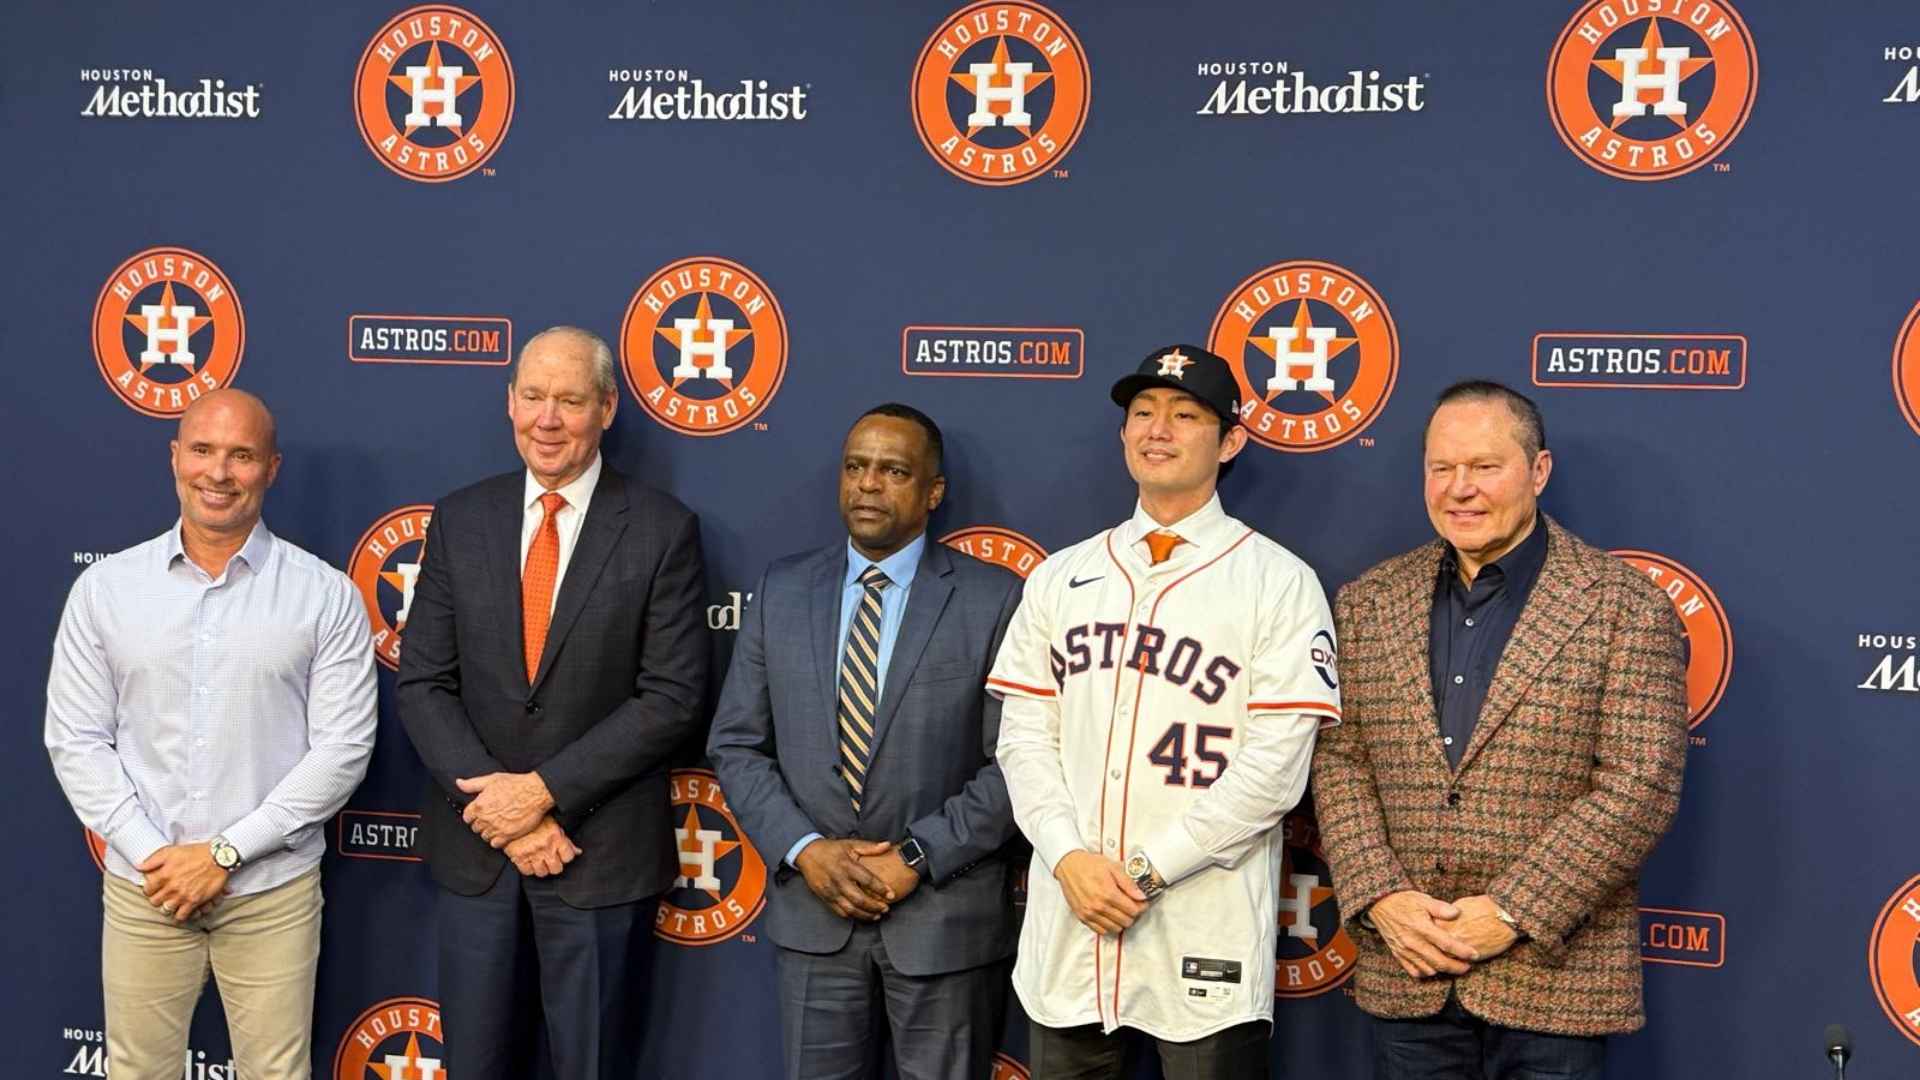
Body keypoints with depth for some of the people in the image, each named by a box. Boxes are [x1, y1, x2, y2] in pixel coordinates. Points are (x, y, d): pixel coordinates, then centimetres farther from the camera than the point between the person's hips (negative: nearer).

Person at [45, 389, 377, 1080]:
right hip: (142, 886, 2)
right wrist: (150, 854, -9)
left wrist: (225, 852, -11)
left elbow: (343, 747, -7)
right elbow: (75, 739, 2)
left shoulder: (326, 596, -4)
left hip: (272, 890, -1)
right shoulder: (104, 588, 2)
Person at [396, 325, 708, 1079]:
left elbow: (672, 697, -11)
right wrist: (494, 802, -11)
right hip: (474, 847, 3)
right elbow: (422, 684, 1)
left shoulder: (661, 528, -6)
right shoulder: (461, 519, 3)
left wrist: (544, 789, -16)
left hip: (603, 852, -3)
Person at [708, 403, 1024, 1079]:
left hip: (945, 915, -2)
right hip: (812, 910, 3)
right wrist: (805, 850, -9)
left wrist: (919, 858, -15)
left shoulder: (993, 600, -7)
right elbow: (736, 747, 4)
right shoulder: (782, 591, 4)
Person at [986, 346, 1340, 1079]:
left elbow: (1274, 766, -9)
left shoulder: (1279, 582, -3)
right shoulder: (1060, 577, 10)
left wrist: (1146, 870, -13)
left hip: (1207, 941, -3)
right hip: (1066, 929, 4)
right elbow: (1024, 736, 6)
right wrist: (1069, 859, -9)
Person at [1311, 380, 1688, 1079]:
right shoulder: (1367, 604, 7)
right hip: (1405, 975, 3)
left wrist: (1512, 914, -15)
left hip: (1552, 978, -3)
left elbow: (1640, 786, -11)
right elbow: (1339, 762, 5)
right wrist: (1380, 898, -8)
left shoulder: (1624, 609, -5)